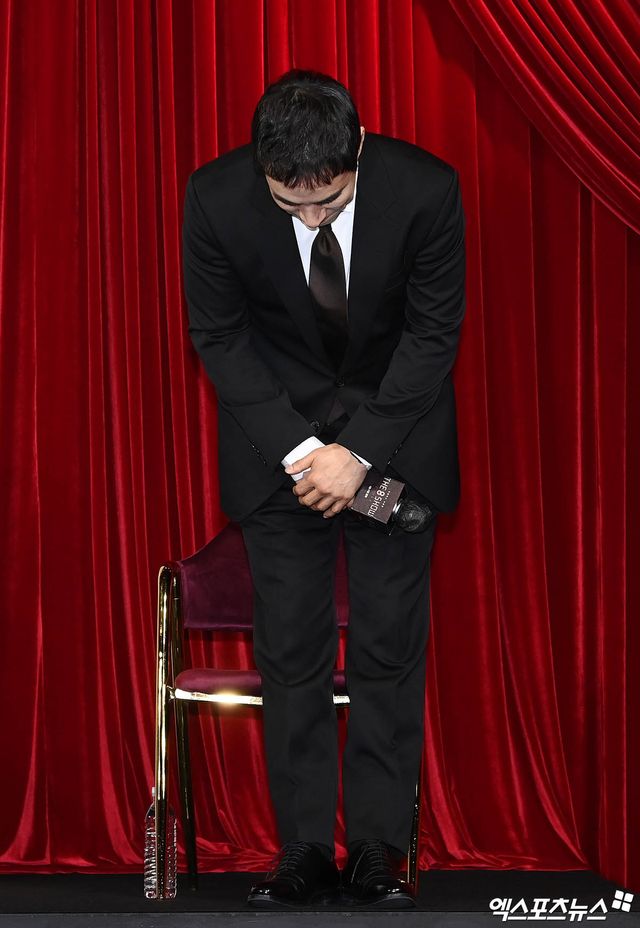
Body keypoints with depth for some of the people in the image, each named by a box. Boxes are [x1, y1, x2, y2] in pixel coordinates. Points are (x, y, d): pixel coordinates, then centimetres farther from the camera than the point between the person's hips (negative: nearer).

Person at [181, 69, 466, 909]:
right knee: (290, 649, 0)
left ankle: (379, 848, 7)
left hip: (394, 425, 0)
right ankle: (305, 848, 7)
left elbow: (434, 333, -12)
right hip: (278, 430, 1)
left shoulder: (426, 189, -22)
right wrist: (299, 449, -16)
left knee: (390, 646, 0)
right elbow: (219, 335, -8)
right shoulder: (216, 196, -20)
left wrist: (359, 451, -16)